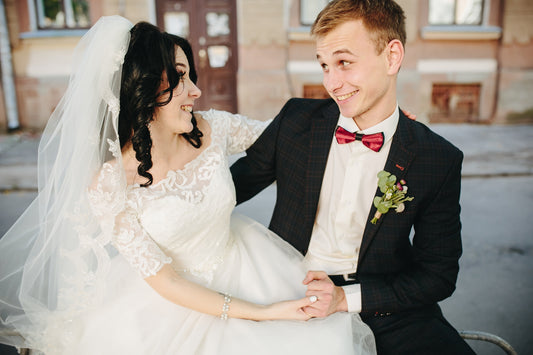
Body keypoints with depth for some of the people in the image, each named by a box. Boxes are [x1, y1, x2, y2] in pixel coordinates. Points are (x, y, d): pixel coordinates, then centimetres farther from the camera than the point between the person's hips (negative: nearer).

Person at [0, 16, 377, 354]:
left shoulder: (213, 129, -12)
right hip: (179, 297, -2)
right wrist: (261, 313, -21)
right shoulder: (109, 184, -21)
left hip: (244, 267, 3)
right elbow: (163, 279, -18)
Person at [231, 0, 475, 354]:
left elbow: (438, 274, -3)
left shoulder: (440, 160, -7)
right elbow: (236, 183, 8)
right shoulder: (296, 119, -4)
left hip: (380, 306, -1)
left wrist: (347, 297, -14)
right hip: (289, 293, 2)